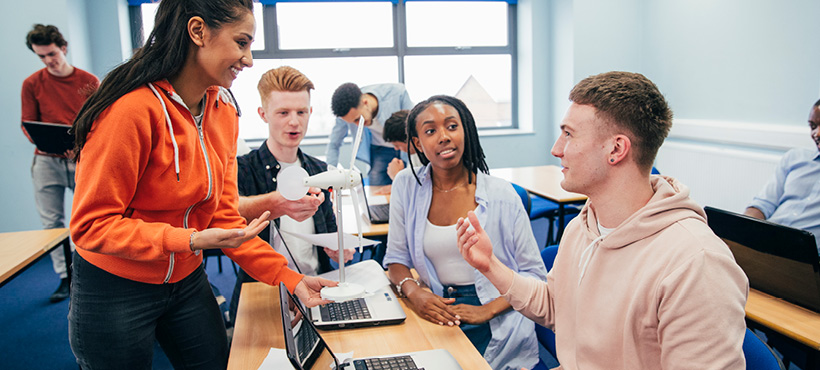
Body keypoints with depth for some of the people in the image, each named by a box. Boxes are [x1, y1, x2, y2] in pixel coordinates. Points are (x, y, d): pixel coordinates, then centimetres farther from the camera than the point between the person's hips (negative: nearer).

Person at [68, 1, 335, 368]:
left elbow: (224, 216, -3)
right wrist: (192, 240, -33)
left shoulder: (223, 111, -3)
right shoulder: (132, 109, -25)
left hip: (187, 282, 6)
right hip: (114, 291, -6)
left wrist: (289, 278, -10)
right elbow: (91, 225, -21)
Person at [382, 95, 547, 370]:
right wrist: (413, 292, -11)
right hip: (434, 315, 3)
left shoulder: (501, 195, -5)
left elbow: (534, 274, -1)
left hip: (495, 328, -3)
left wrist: (487, 310, -16)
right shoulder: (406, 186, 3)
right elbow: (396, 257, 10)